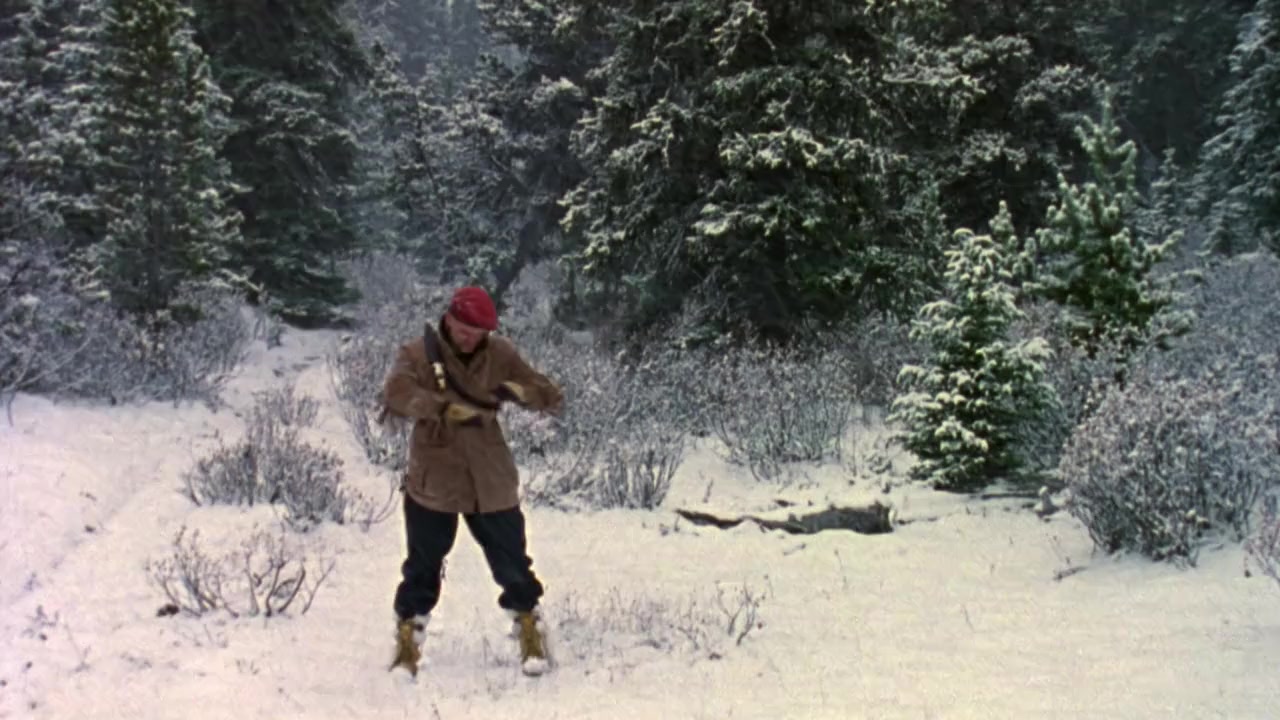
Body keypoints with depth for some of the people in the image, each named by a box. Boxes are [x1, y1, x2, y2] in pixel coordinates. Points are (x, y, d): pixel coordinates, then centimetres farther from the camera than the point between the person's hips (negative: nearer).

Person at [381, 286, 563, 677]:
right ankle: (408, 638, 27)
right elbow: (396, 392, -28)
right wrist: (445, 408, -43)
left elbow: (553, 397, -4)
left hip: (492, 483, 2)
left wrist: (519, 392, -26)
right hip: (433, 483, -1)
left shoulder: (500, 354, -2)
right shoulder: (418, 353, -9)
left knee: (513, 566, 10)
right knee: (422, 570, 10)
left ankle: (529, 630, 29)